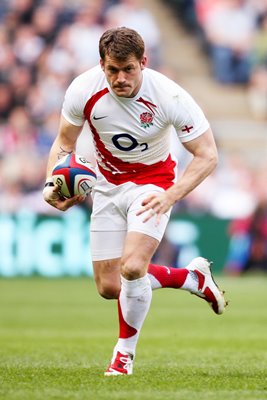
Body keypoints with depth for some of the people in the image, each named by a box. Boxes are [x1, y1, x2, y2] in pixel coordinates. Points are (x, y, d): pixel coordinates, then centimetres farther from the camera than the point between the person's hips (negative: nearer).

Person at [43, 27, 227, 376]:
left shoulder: (169, 97, -27)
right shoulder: (83, 91, -20)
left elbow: (207, 155, -20)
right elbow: (64, 143, -2)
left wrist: (171, 196, -34)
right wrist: (52, 185, -21)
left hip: (152, 183, -4)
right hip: (108, 186, 4)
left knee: (132, 267, -25)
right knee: (109, 287, 4)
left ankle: (125, 351, 0)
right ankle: (193, 277, 27)